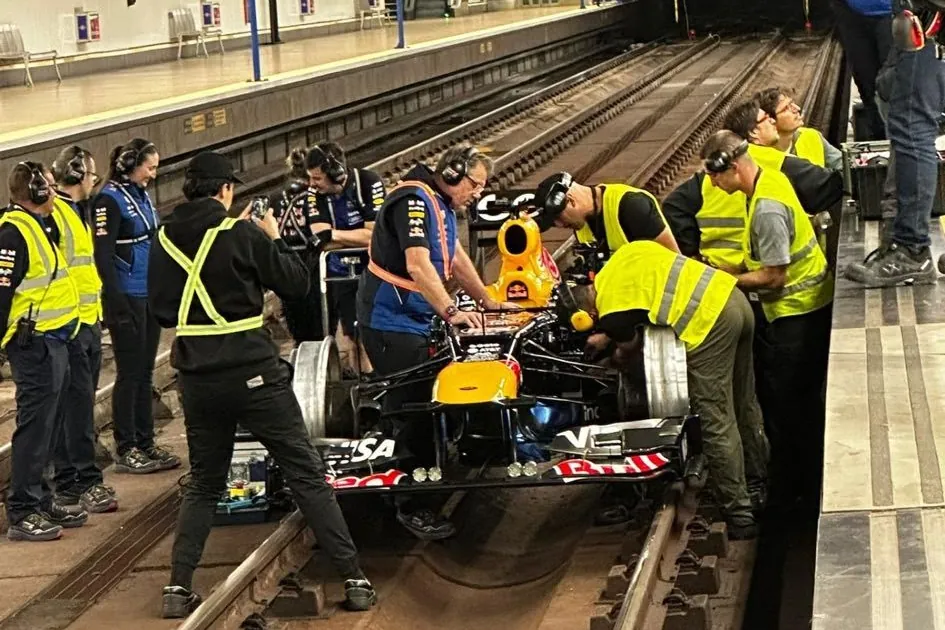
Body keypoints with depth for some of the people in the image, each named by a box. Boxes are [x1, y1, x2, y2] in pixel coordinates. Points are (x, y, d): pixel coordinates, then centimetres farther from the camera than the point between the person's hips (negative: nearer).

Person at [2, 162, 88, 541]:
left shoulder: (39, 226, 16)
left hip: (53, 339, 10)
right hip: (34, 343, -10)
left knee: (45, 424, 16)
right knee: (34, 426, -7)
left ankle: (40, 500, 25)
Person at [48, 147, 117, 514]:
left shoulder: (77, 211, 18)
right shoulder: (52, 213, -15)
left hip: (88, 321, 10)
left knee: (78, 404, 12)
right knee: (78, 404, -8)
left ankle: (68, 481, 18)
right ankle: (86, 482, -5)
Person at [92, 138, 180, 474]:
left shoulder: (141, 195, 13)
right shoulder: (110, 198, -12)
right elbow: (103, 255, -17)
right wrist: (118, 304, -21)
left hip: (150, 295, 8)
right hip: (127, 297, -8)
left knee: (145, 372, 12)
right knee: (130, 374, -3)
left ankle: (146, 444, 19)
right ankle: (126, 450, 4)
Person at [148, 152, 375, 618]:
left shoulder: (166, 240, 3)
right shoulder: (241, 234, -10)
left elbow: (162, 311, 12)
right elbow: (296, 284, -4)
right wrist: (274, 239, 11)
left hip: (198, 380, 4)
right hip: (253, 373, -4)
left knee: (203, 483, 18)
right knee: (307, 475, 3)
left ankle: (178, 588, 8)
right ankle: (354, 580, 1)